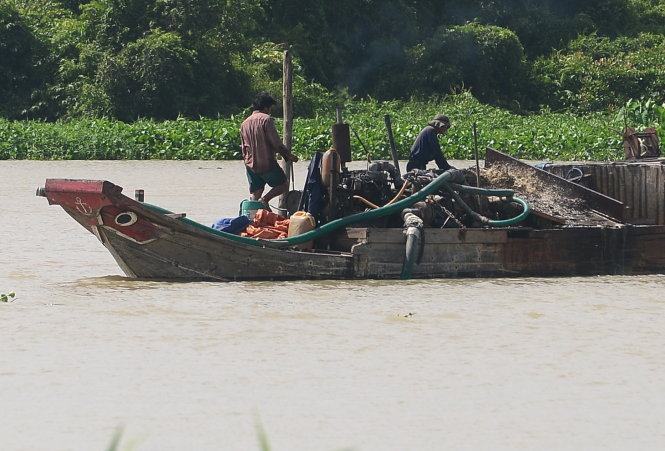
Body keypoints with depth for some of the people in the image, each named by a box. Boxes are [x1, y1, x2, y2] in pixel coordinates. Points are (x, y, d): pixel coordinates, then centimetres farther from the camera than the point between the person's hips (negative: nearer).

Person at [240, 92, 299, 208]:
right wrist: (288, 155, -2)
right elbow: (276, 142, -13)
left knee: (254, 195, 11)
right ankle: (265, 199, -14)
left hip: (251, 165, 6)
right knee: (283, 185, 8)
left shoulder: (245, 123, 12)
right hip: (267, 163, -6)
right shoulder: (266, 119, -10)